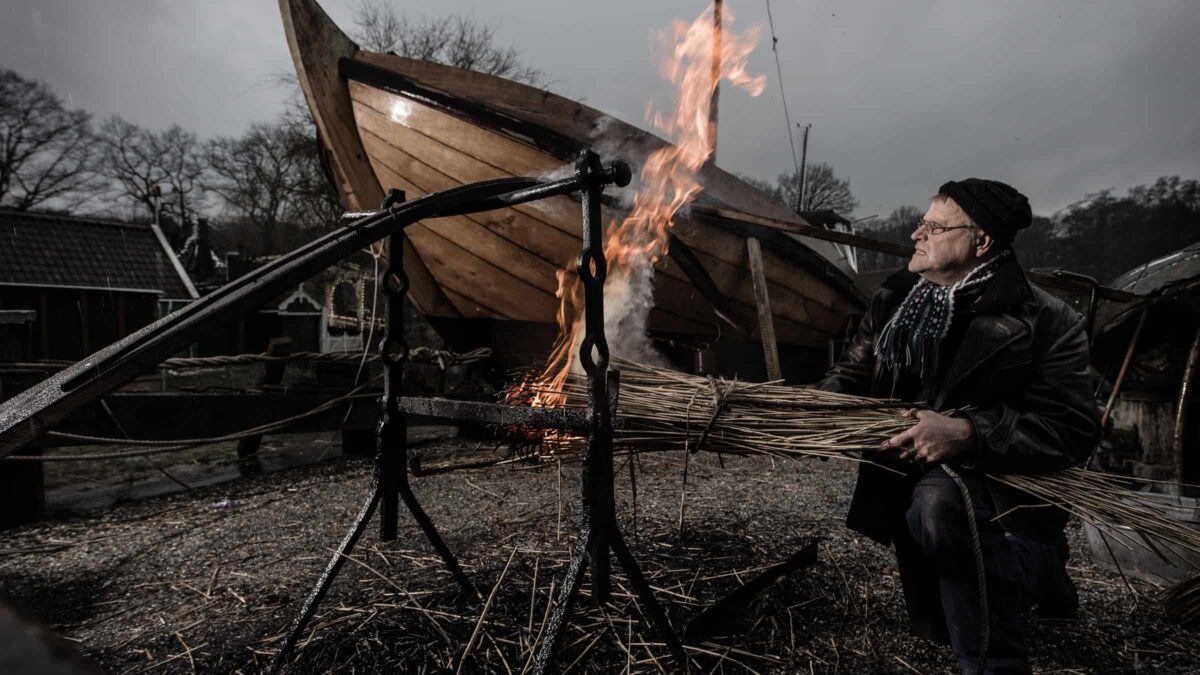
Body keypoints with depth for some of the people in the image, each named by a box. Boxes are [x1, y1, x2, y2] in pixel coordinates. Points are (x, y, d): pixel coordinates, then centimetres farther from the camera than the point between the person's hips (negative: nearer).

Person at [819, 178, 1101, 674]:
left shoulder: (1044, 322, -15)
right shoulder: (895, 300, 0)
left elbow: (1072, 431, -21)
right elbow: (852, 372, 4)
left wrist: (969, 434, -35)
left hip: (1005, 493, -5)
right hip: (913, 488, 6)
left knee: (939, 502, -41)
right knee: (942, 624, 19)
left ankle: (1031, 587, -13)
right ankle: (1032, 580, 45)